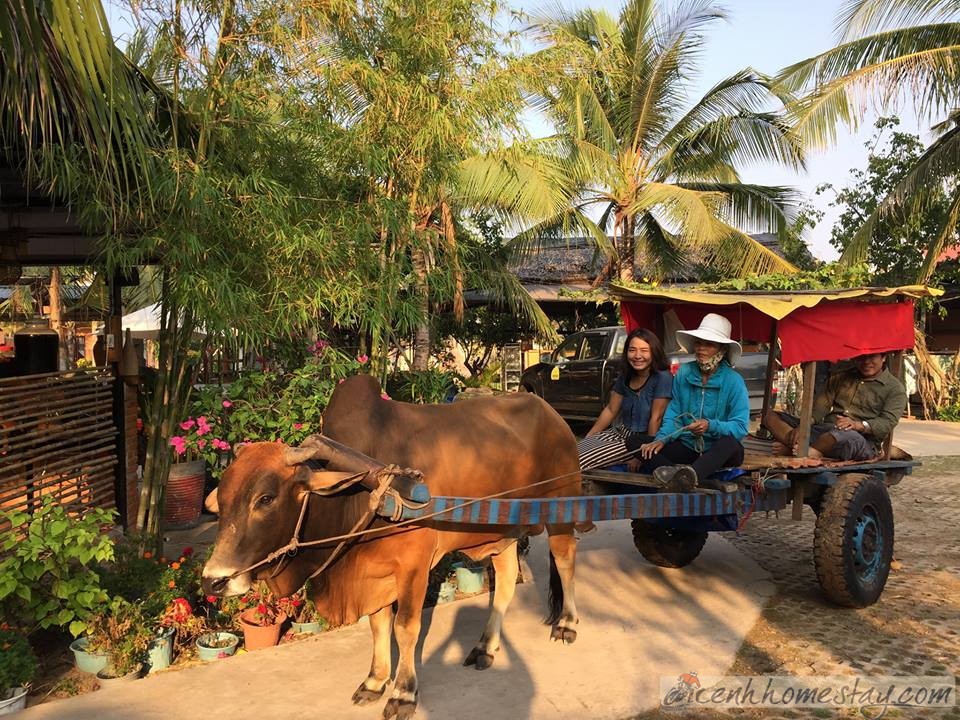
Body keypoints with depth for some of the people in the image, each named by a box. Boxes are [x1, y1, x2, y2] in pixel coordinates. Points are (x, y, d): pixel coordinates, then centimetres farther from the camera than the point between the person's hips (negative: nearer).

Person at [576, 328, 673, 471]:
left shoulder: (662, 377, -16)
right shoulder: (625, 376, 5)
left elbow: (656, 418, -16)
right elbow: (610, 410, 10)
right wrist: (588, 438, 5)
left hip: (643, 438, -6)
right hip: (620, 432, 7)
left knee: (584, 459, -23)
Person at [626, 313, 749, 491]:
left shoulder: (734, 381, -9)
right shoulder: (683, 373, 2)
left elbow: (740, 427, -16)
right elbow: (674, 413, 2)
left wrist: (711, 426, -34)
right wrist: (661, 439, -16)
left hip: (718, 452, -4)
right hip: (687, 447, 4)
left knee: (729, 442, -39)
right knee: (632, 443, -16)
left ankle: (692, 474, -68)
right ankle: (681, 476, -45)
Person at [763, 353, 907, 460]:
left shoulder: (895, 388, 9)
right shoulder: (841, 377, 24)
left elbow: (888, 423, -7)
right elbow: (820, 406, 11)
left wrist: (858, 425, -28)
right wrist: (802, 426, -9)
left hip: (864, 441, -5)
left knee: (847, 436, -44)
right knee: (771, 416, -13)